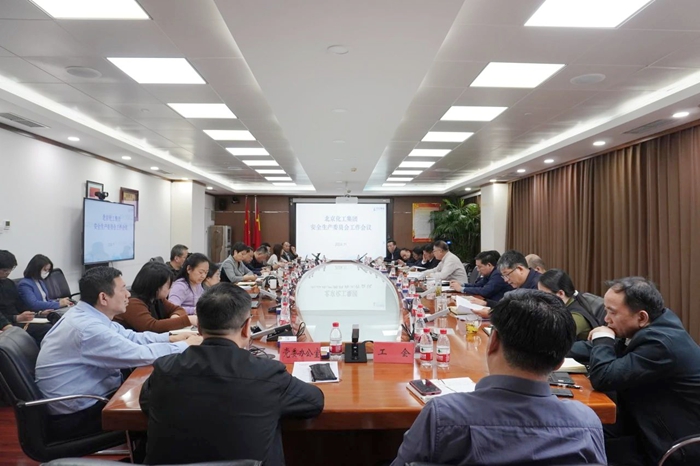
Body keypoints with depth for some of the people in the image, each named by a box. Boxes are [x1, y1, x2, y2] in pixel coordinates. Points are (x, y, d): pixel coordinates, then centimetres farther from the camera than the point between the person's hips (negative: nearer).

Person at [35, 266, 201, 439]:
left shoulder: (86, 315, 0)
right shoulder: (88, 328, -29)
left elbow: (129, 337, 9)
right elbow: (140, 355, -26)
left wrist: (171, 338, 1)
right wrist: (185, 346, -13)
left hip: (85, 400, 8)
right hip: (75, 416, -8)